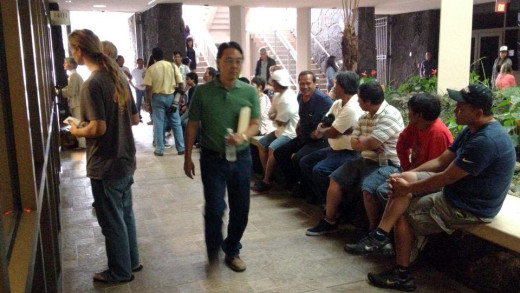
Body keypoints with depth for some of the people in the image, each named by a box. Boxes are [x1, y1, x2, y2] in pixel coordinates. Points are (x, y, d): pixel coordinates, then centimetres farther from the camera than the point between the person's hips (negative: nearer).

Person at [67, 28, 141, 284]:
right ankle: (132, 261, 37)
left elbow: (98, 128, -24)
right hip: (125, 160, 8)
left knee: (112, 221, 8)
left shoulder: (93, 84, -20)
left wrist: (76, 131, -6)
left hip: (106, 166, -8)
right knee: (125, 213, 21)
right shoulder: (118, 76, 6)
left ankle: (120, 272, 25)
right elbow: (134, 119, 10)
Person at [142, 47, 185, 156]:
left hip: (157, 97, -1)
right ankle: (181, 148, 10)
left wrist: (148, 99, 4)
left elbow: (148, 87, -9)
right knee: (176, 123, 8)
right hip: (171, 96, 1)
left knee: (159, 124, 5)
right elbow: (180, 83, -2)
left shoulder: (151, 69, -5)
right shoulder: (172, 65, -1)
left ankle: (159, 149, 8)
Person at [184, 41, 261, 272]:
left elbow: (255, 124, 0)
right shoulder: (203, 91, -5)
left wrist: (243, 136, -23)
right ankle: (213, 251, 24)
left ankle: (232, 250, 33)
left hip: (241, 158, 2)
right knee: (214, 209, -2)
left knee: (240, 209, 10)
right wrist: (188, 158, 1)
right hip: (212, 158, -2)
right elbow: (192, 125, 1)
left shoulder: (249, 92, -1)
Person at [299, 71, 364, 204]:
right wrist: (319, 129, -13)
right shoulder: (338, 103, 7)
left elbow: (332, 133, -21)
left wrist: (320, 131, 0)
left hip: (349, 153, -10)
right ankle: (319, 194, 17)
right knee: (305, 162, 10)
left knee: (319, 170, -28)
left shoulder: (352, 108, -24)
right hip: (335, 148, 10)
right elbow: (323, 123, 11)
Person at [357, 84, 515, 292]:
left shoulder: (486, 141, -29)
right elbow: (441, 161, 5)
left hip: (468, 208, -9)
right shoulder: (472, 130, 4)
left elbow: (447, 177, -25)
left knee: (403, 216, -3)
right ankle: (380, 234, -7)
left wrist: (408, 188, -13)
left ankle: (402, 275, 11)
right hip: (456, 190, 9)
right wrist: (404, 176, -5)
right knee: (406, 178, -2)